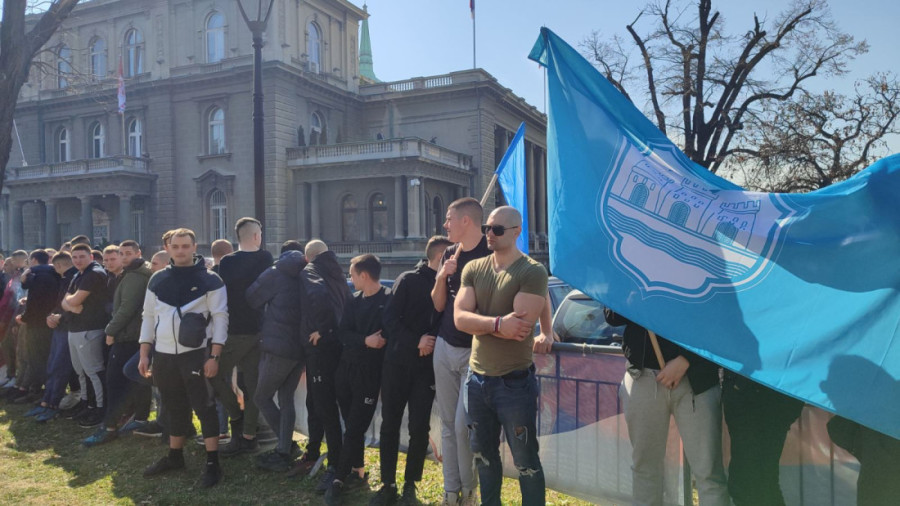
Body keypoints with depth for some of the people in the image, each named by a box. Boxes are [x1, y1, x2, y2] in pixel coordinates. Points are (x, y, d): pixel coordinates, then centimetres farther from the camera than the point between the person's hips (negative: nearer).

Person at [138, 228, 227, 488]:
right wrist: (144, 354, 6)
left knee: (204, 408, -2)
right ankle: (174, 456, 31)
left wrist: (214, 356, -15)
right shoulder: (157, 280, 8)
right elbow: (148, 317, 12)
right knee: (174, 407, 17)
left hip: (196, 354, -5)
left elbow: (220, 318, -8)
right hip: (163, 355, 5)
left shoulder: (210, 280, -6)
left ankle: (212, 463, 4)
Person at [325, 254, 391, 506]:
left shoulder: (389, 300, -8)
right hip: (345, 369, 6)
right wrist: (364, 341, -15)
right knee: (351, 426, 13)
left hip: (369, 373, -6)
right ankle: (357, 471, 26)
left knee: (355, 429, -2)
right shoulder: (353, 301, 9)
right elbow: (343, 333, 1)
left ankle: (339, 479, 7)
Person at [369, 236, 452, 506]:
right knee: (390, 424, 5)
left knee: (419, 427, 2)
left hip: (427, 367, 1)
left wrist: (434, 344, -14)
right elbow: (390, 319, -7)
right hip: (397, 362, -1)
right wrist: (415, 342, -17)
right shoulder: (408, 280, -1)